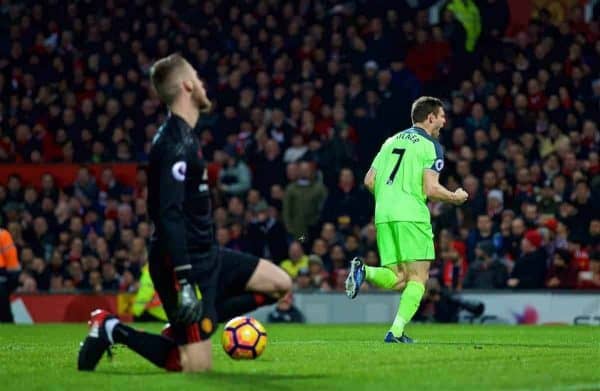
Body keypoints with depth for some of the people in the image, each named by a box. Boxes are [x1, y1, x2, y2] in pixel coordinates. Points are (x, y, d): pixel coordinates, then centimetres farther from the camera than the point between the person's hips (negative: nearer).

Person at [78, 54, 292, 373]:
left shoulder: (183, 136, 12)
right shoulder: (176, 143, -19)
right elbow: (169, 215, -27)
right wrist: (185, 284, -30)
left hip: (205, 255, 10)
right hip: (184, 262, -10)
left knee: (280, 284, 10)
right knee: (197, 366, -11)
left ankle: (190, 325, 8)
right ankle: (112, 330, 2)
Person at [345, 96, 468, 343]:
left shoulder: (392, 141, 19)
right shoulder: (431, 146, -1)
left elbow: (369, 180, 15)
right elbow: (430, 189, -11)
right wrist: (455, 197, 7)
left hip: (383, 215, 6)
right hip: (412, 216, -6)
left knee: (398, 279, 7)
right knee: (418, 277, 1)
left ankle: (363, 271, -22)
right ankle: (396, 331, -12)